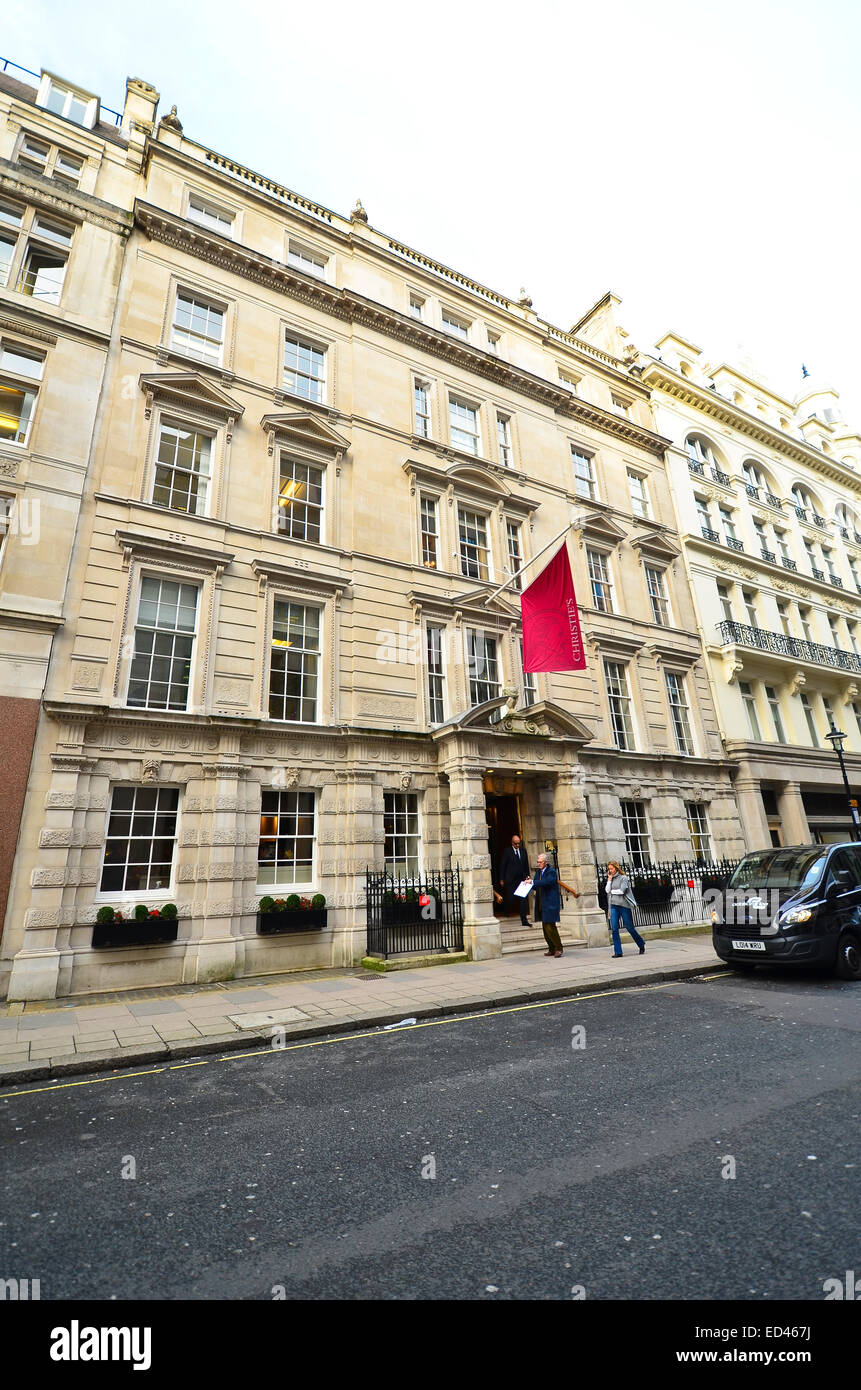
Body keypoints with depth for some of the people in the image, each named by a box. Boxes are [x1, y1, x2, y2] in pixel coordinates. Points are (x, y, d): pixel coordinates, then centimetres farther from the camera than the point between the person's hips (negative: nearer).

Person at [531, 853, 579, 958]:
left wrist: (533, 882, -28)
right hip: (543, 904, 8)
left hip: (551, 903, -8)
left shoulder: (551, 872, -11)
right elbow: (536, 886, 13)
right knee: (545, 927, 9)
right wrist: (530, 883, -6)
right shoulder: (538, 871, 13)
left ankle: (558, 948, 5)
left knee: (550, 926, -10)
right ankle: (552, 949, 20)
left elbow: (545, 882, -27)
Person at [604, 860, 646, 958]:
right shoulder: (610, 879, 12)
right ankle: (617, 952, 2)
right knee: (614, 929, -4)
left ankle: (642, 944, 31)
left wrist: (612, 891, -1)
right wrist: (609, 879, -4)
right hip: (614, 906, 4)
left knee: (629, 928, 6)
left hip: (624, 905, -4)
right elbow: (607, 890, 0)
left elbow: (622, 891, -14)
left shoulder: (623, 878, -4)